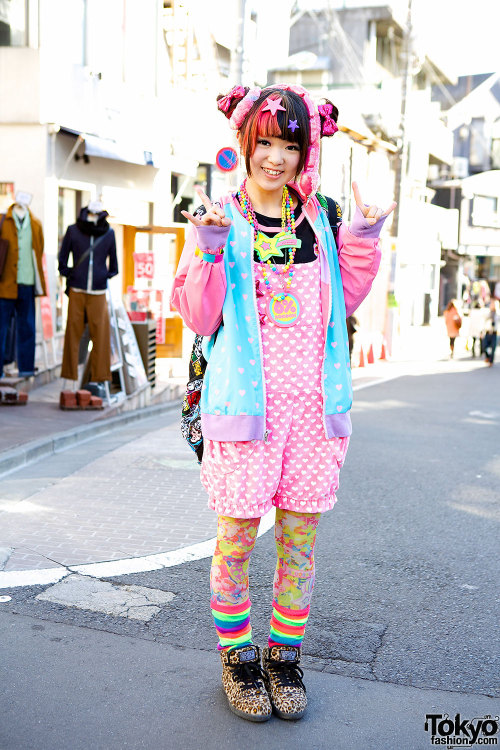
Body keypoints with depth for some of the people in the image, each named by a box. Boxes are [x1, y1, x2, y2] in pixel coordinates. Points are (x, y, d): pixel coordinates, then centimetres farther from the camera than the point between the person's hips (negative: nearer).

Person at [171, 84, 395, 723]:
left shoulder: (321, 218, 11)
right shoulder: (217, 219, 1)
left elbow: (345, 300, 14)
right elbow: (200, 318, -3)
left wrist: (363, 240, 2)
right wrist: (209, 249, -16)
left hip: (313, 397, 3)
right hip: (245, 398, -3)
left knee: (300, 531, 8)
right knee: (237, 531, 2)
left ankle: (285, 653, 26)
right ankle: (237, 655, 23)